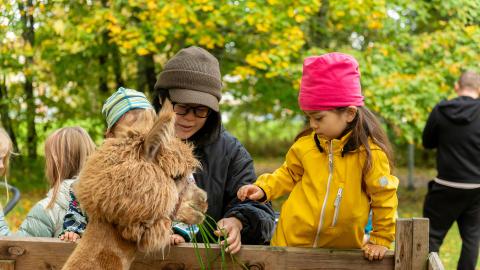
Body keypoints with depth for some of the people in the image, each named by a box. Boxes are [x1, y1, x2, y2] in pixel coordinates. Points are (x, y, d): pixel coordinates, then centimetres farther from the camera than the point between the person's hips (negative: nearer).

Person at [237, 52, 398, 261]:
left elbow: (384, 197, -7)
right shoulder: (306, 144, -5)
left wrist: (381, 240, -3)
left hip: (342, 250, -3)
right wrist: (263, 188, 0)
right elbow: (289, 174, 14)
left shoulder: (370, 153, -15)